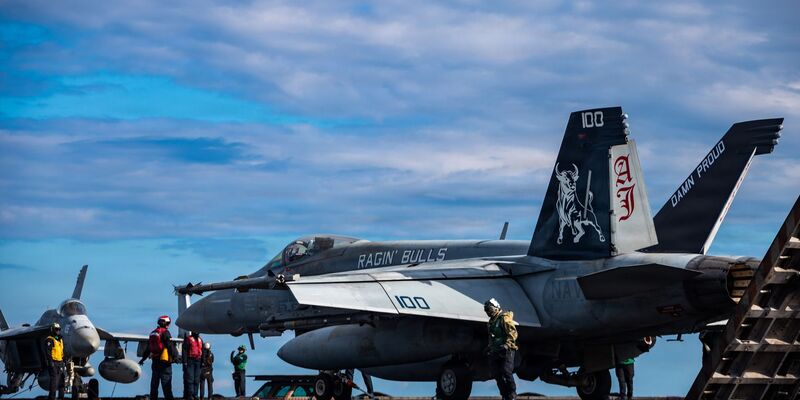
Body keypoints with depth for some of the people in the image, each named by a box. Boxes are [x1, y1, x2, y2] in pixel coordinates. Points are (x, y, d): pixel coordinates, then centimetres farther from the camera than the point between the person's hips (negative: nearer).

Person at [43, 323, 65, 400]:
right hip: (53, 363, -9)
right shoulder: (50, 340, -9)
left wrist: (63, 361, 20)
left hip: (60, 363, 9)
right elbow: (48, 352, -16)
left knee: (61, 379, 10)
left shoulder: (60, 340, 19)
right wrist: (51, 362, -22)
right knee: (54, 380, -12)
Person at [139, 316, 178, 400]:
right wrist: (175, 356, -10)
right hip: (164, 361, -7)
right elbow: (170, 346, -16)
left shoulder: (153, 333, 13)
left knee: (154, 382, 15)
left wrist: (143, 358, 28)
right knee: (166, 383, -8)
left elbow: (148, 348, 19)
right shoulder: (165, 333, -11)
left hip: (155, 361, 7)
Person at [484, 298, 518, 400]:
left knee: (506, 372, -15)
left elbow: (513, 333, -14)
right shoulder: (492, 321, 22)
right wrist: (490, 347, 20)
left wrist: (507, 345, -24)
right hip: (495, 352, 8)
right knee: (497, 375, 3)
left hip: (506, 351, -8)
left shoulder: (505, 318, -5)